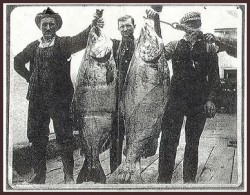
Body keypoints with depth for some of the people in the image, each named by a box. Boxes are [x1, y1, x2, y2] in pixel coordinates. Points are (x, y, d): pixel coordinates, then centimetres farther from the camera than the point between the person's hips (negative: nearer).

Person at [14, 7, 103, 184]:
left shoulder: (64, 43, 1)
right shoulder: (34, 47, 11)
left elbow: (80, 40, -19)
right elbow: (18, 62, 24)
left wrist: (92, 27, -36)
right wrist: (30, 77, 14)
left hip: (59, 98, -4)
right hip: (37, 99, 4)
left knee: (64, 136, -2)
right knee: (36, 136, 10)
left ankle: (69, 175, 8)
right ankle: (39, 173, 23)